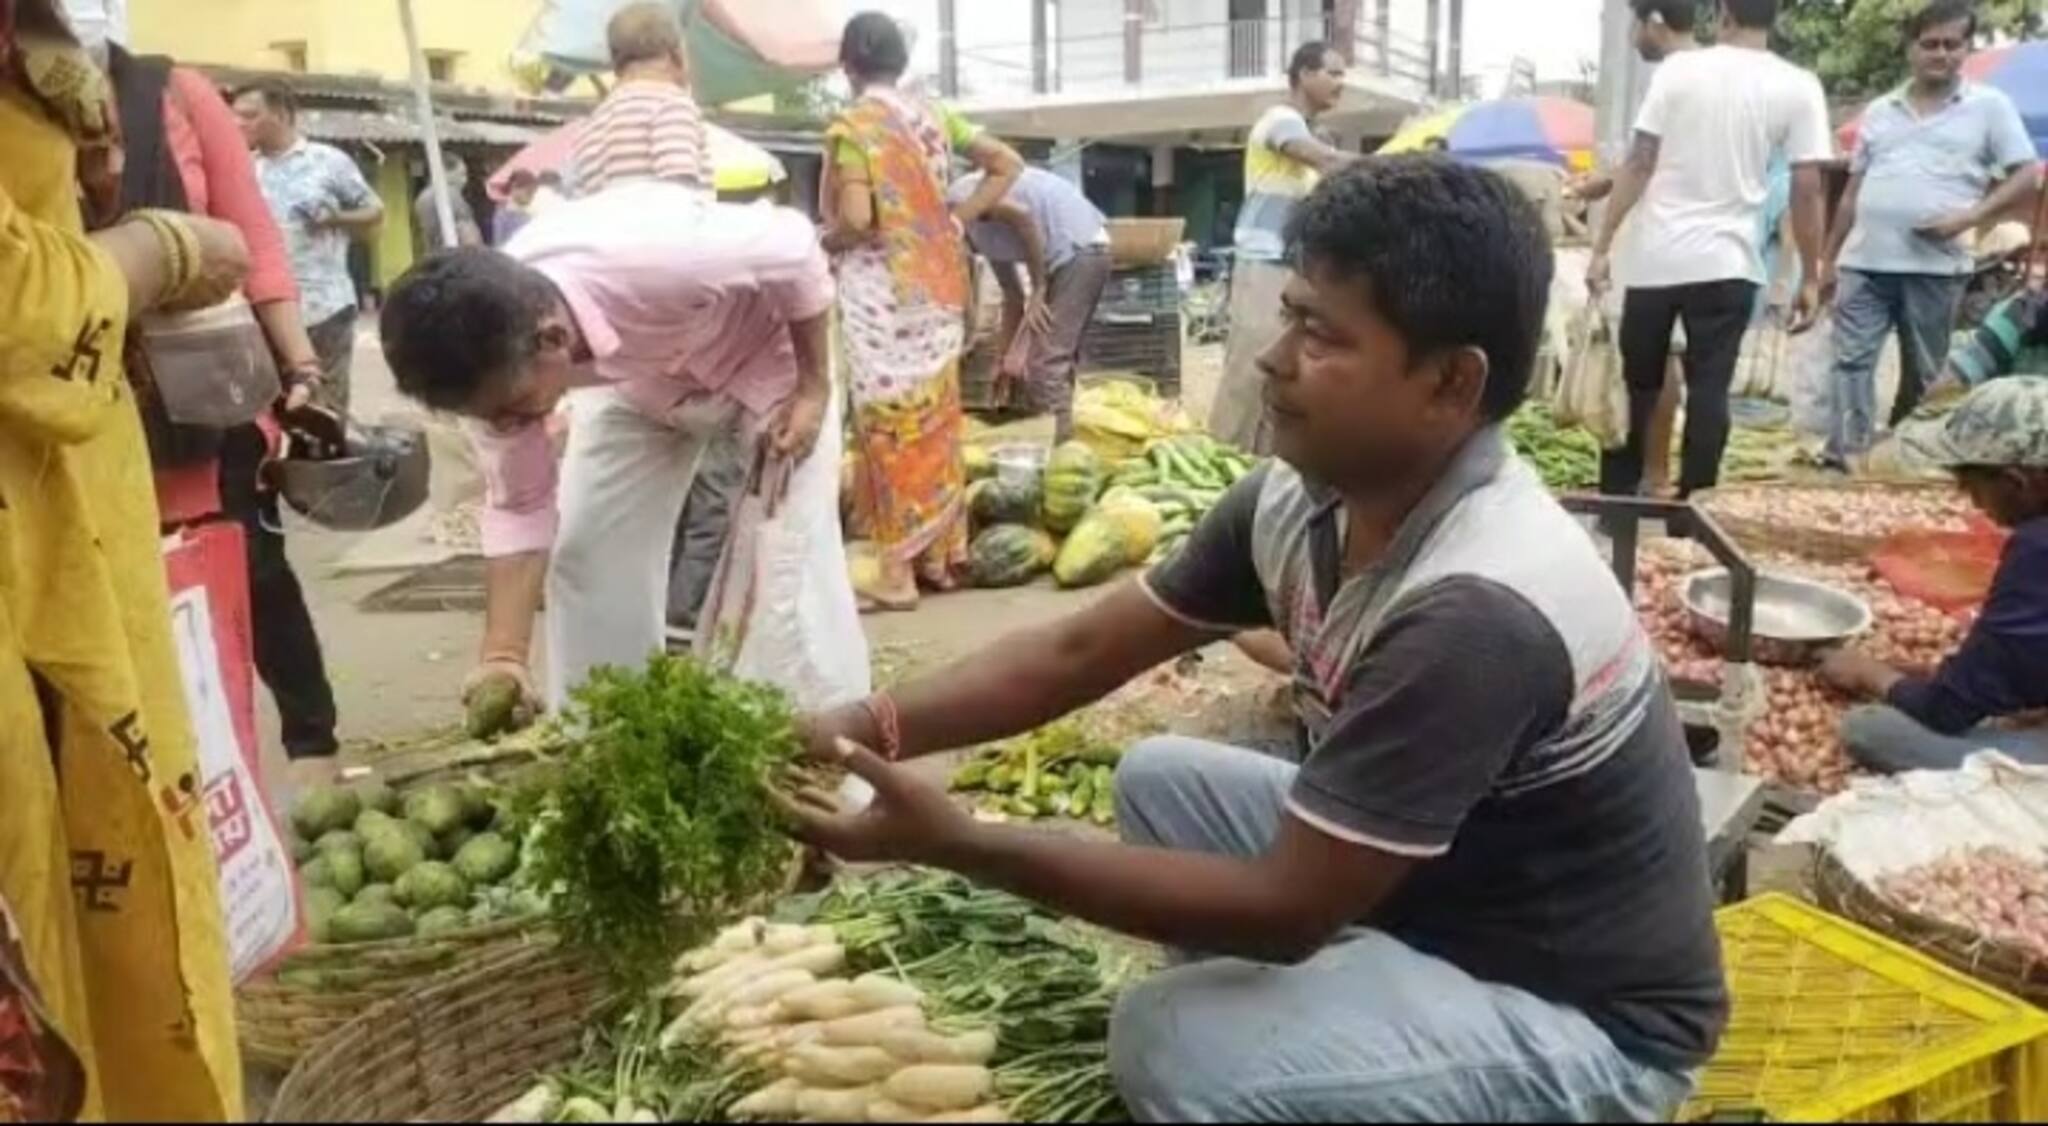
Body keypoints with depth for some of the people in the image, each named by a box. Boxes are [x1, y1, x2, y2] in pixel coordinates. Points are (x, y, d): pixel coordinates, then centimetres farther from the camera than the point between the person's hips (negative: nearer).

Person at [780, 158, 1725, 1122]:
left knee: (1177, 1049, -24)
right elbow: (1080, 652, -2)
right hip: (1442, 887, 8)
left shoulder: (1480, 608, -33)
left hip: (1584, 1017, -7)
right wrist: (863, 732, -14)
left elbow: (1284, 910, -29)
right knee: (1161, 779, 5)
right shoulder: (1303, 500, -8)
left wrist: (957, 844, -29)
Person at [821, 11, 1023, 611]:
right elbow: (1008, 164, 9)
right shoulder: (933, 115, 8)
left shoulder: (850, 125, -10)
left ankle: (897, 573, 4)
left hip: (882, 290, -6)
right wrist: (957, 220, 9)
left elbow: (856, 219, -20)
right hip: (937, 283, 6)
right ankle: (942, 555, 20)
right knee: (936, 420, 13)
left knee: (890, 426, -1)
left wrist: (827, 240, 0)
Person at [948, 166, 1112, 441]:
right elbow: (1013, 296, 27)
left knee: (1046, 360, -6)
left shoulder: (962, 196, -3)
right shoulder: (986, 235, 23)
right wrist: (1003, 358, 31)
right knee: (1058, 356, 17)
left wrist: (1038, 289, -10)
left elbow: (1024, 216, -18)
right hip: (1085, 252, 10)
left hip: (1078, 251, -10)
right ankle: (1056, 433, 24)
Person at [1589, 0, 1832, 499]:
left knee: (1636, 384, 12)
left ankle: (1616, 499, 20)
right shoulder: (1798, 88, -1)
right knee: (1709, 391, 4)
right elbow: (1807, 189, -3)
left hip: (1655, 257, 1)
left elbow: (1639, 164, -4)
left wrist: (1602, 246, -1)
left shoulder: (1678, 68, -1)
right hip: (1727, 263, -1)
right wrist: (1811, 279, 3)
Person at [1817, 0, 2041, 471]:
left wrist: (1971, 216, -13)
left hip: (1936, 265, -2)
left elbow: (2028, 175, 2)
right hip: (1863, 261, 2)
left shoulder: (1989, 106, 4)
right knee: (1851, 360, -6)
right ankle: (1843, 456, -8)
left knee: (1923, 373, 6)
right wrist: (1829, 258, 14)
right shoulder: (1879, 110, 13)